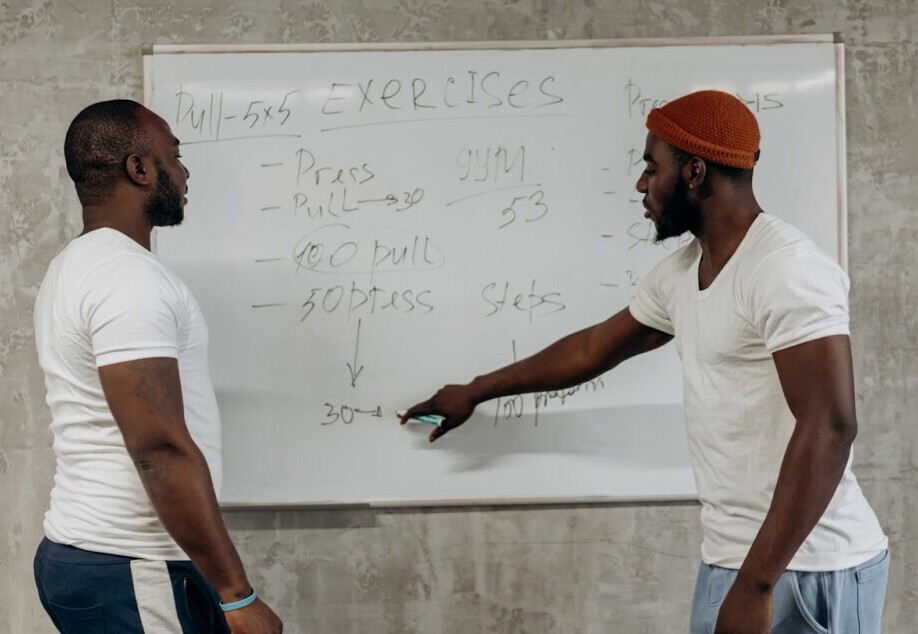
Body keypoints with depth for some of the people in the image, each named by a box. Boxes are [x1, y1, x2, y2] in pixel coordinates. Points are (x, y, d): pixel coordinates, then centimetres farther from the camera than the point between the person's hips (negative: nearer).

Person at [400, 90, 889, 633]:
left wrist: (755, 585, -26)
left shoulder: (786, 268, -18)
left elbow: (829, 427, -25)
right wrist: (474, 392, 30)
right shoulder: (680, 273, 9)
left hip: (802, 570, -8)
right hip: (731, 557, 8)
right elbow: (594, 349, 22)